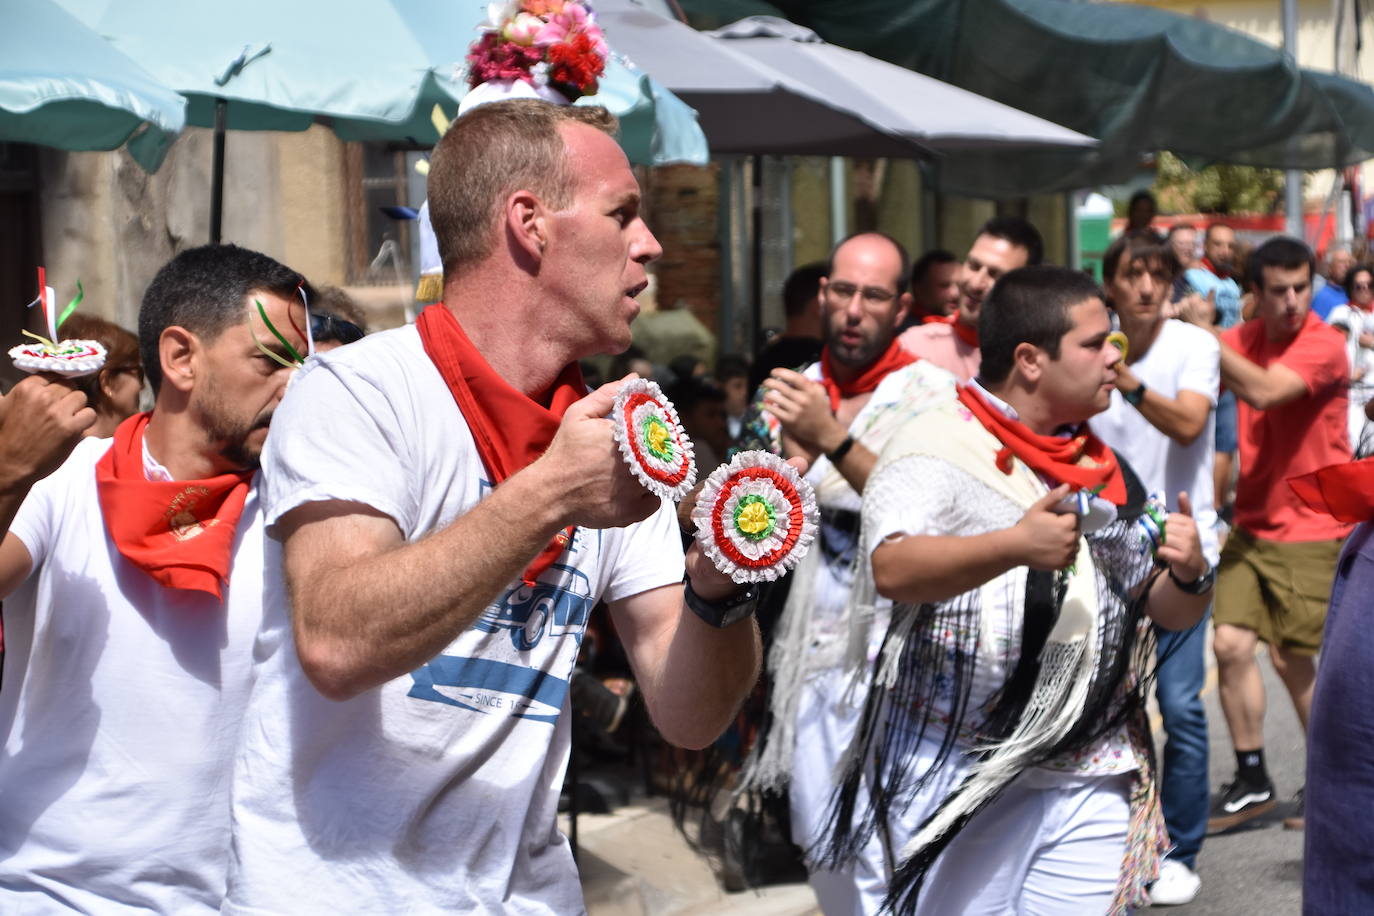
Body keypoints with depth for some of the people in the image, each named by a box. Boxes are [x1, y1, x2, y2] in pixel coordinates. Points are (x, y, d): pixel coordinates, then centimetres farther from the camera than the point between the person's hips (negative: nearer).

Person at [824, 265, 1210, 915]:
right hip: (963, 778, -5)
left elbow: (1168, 611, 17)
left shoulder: (1106, 470, 14)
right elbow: (892, 569, -23)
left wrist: (1190, 575, -6)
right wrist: (1015, 546, -36)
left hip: (1092, 784, 5)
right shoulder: (938, 446, -6)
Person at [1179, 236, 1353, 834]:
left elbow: (1264, 390, -29)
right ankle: (1251, 783, 11)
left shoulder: (1323, 344, -14)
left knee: (1290, 657, 0)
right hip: (1252, 522, 5)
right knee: (1230, 643, -4)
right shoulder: (1242, 340, 4)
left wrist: (1204, 334, -28)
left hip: (1310, 530, -5)